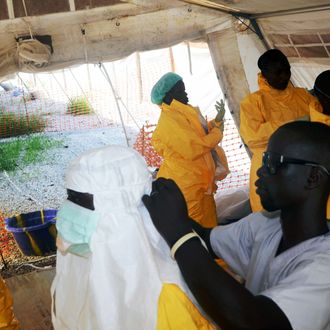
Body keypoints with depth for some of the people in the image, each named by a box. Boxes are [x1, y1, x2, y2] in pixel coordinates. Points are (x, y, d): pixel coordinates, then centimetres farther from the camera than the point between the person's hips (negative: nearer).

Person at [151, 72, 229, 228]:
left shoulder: (180, 114, 13)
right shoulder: (169, 120, -19)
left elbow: (201, 135, 20)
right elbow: (193, 148, -25)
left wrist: (217, 120, 7)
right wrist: (218, 132, -12)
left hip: (197, 184, 10)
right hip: (185, 187, -10)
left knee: (206, 229, 16)